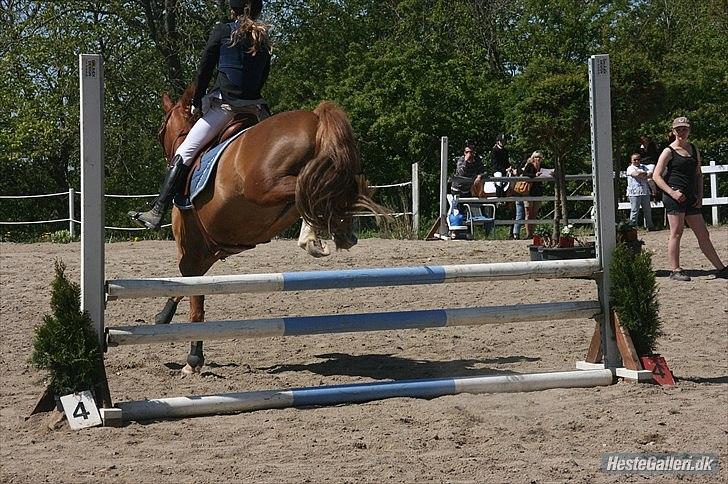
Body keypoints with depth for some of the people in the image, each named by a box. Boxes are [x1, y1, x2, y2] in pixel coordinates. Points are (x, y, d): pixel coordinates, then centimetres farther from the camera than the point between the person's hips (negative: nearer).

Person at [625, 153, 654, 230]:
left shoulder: (643, 167, 17)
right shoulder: (630, 168, 0)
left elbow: (650, 174, 4)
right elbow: (636, 174, -18)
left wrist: (643, 175, -12)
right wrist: (646, 173, -2)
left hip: (645, 192, 6)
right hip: (634, 192, -6)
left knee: (648, 210, 10)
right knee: (635, 211, -5)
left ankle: (649, 226, 20)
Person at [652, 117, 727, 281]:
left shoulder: (694, 149, 16)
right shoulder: (669, 152, -3)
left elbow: (698, 174, 22)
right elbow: (656, 176, -7)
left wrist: (700, 195, 10)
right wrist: (671, 192, -17)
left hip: (691, 198, 6)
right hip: (675, 196, -6)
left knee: (703, 235, 9)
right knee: (676, 233, -5)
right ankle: (675, 271, 1)